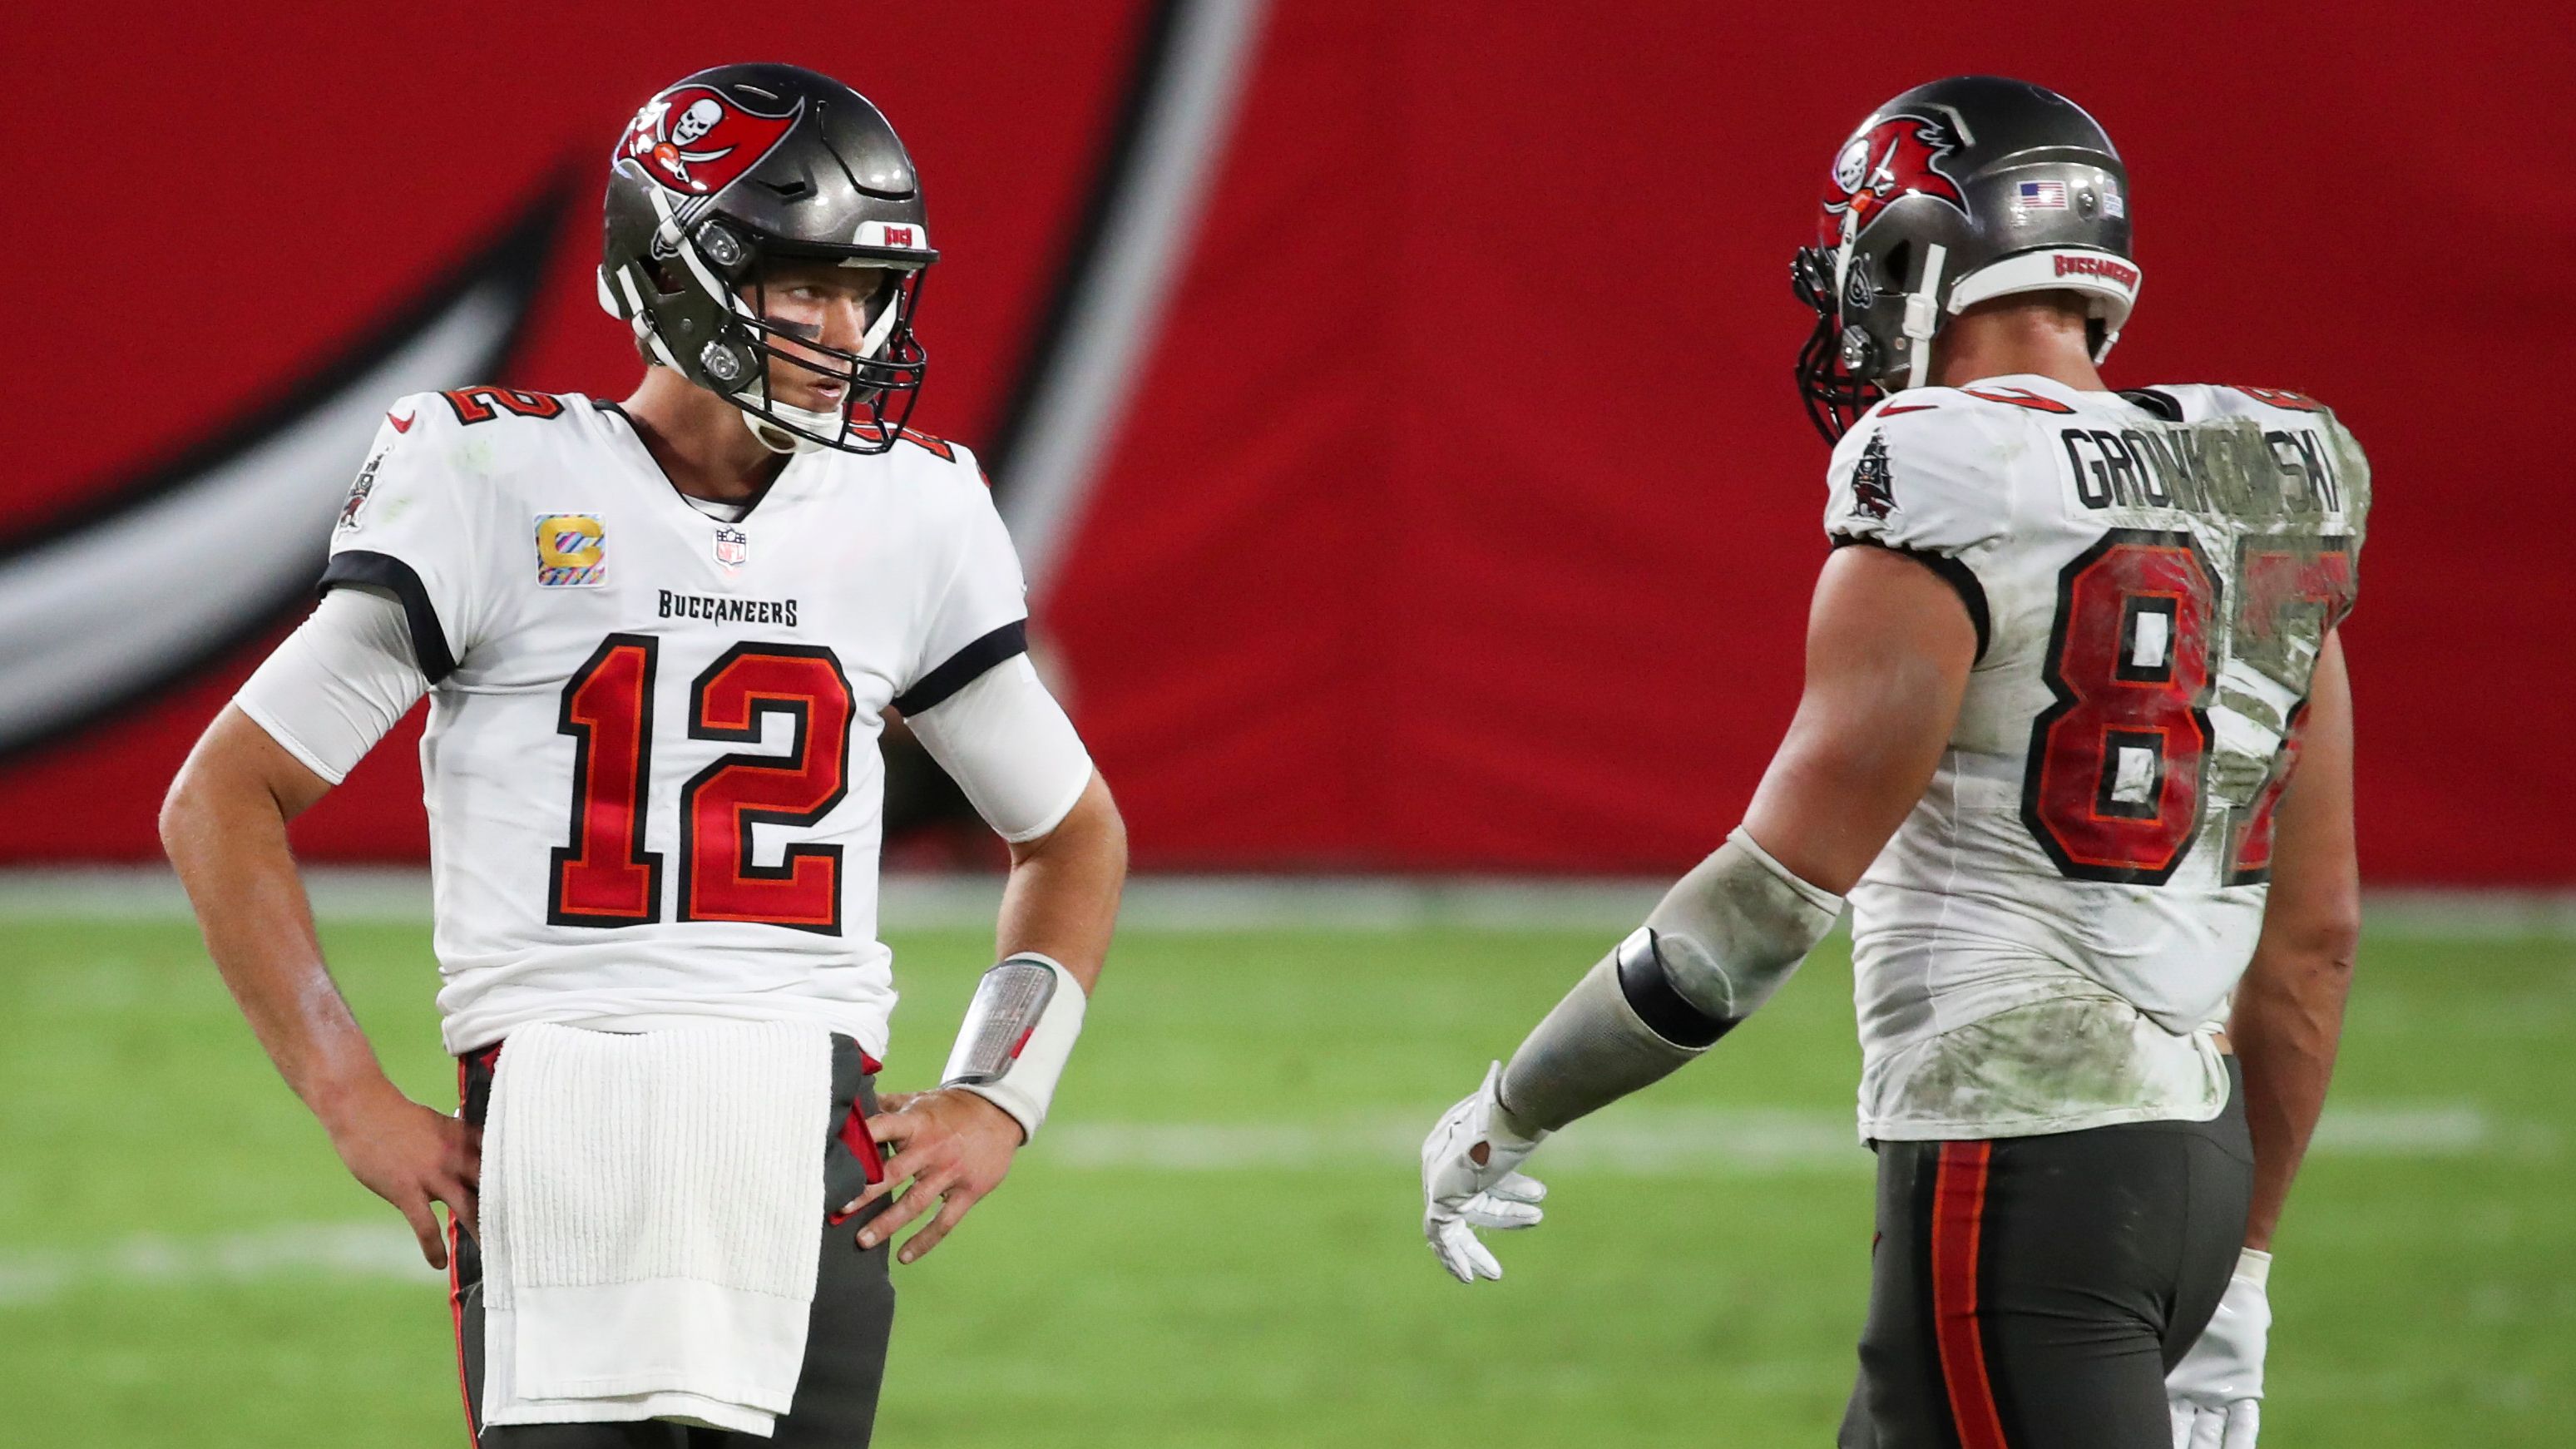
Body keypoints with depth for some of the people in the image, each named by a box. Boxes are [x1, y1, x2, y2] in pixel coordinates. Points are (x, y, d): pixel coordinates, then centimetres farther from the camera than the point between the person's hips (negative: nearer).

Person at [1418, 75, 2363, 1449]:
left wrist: (1509, 1114, -4)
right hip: (2192, 1149, 9)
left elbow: (1779, 887, -15)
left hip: (2022, 1174, -9)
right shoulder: (2256, 513, 11)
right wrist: (2236, 1280, 23)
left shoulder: (1947, 510, -12)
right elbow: (2316, 932, 15)